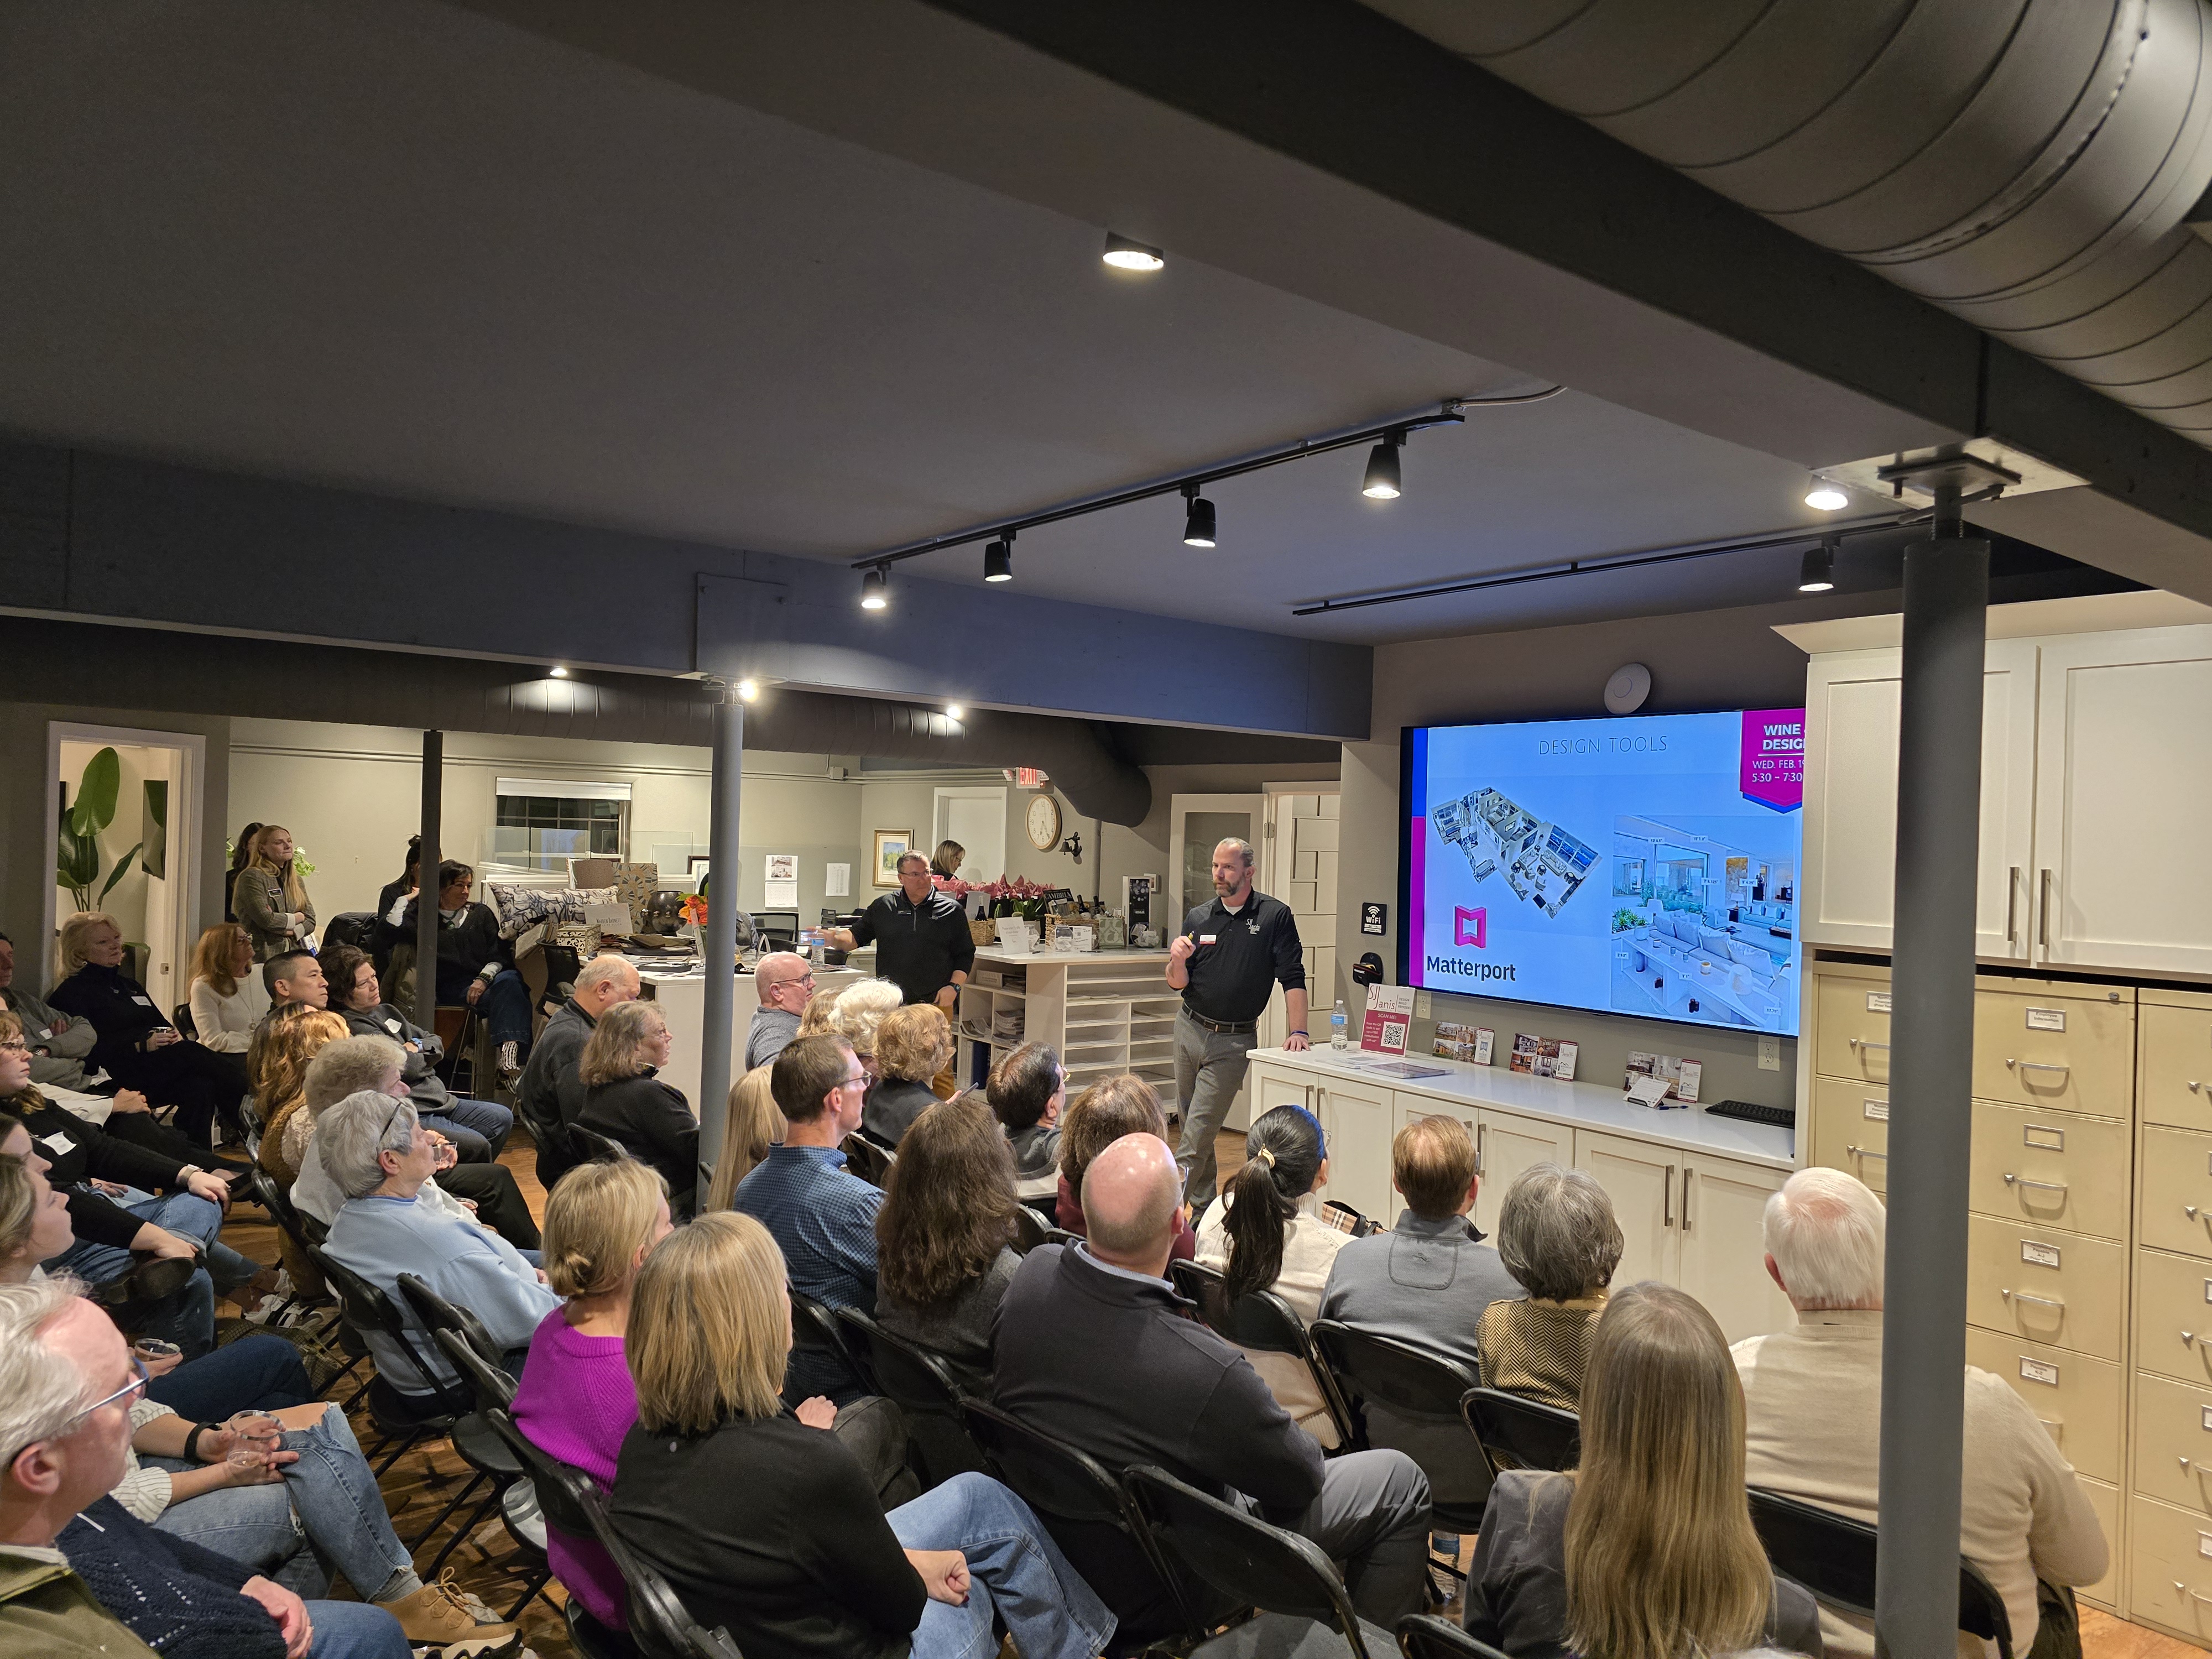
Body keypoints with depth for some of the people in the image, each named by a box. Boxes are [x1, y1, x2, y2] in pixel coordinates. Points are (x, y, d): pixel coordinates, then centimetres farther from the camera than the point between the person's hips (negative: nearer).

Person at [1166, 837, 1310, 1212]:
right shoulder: (1198, 919, 5)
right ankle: (1202, 1206, 25)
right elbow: (1178, 983, 6)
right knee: (1191, 1124, 11)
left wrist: (1298, 1031, -15)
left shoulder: (1275, 916, -4)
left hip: (1234, 1041, -4)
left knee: (1198, 1132, -8)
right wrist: (1177, 960, -16)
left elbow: (1293, 977, -6)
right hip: (1190, 1029, 4)